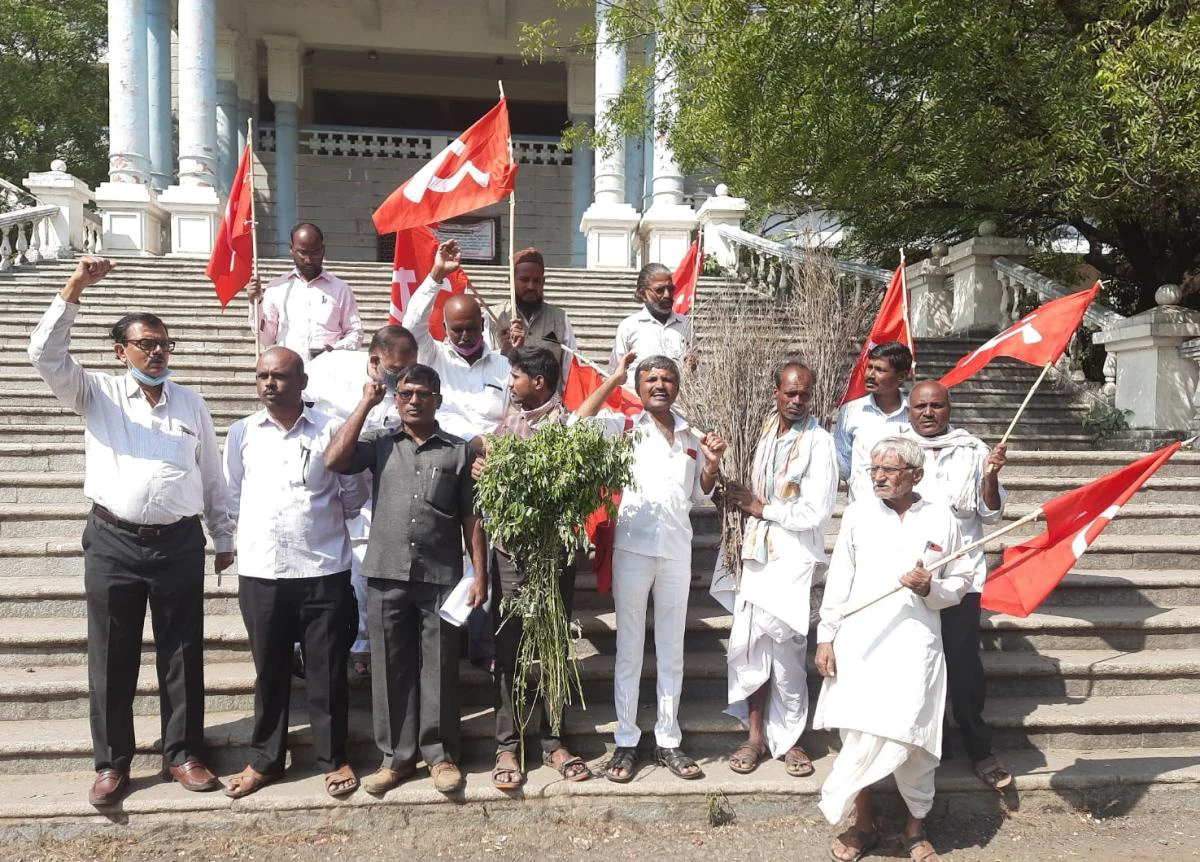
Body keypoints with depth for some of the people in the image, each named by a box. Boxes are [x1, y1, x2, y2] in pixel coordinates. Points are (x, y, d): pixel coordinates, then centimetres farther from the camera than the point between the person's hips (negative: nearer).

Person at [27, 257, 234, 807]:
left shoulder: (191, 404, 10)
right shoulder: (96, 394, 5)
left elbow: (212, 477, 13)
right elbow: (45, 354, -11)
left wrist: (225, 537, 13)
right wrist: (73, 290, -18)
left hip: (179, 543, 1)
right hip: (112, 543, -1)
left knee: (182, 655, 7)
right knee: (111, 657, 6)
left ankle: (183, 755, 20)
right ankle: (112, 762, 19)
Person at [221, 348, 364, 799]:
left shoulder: (331, 430, -1)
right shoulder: (241, 433, 6)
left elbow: (353, 497, 5)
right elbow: (233, 499, 13)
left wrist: (322, 521, 9)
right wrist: (262, 527, 8)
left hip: (324, 570, -2)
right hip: (260, 571, 2)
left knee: (327, 670, 7)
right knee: (269, 670, 13)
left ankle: (334, 758, 22)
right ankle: (264, 760, 27)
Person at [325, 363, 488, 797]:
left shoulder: (459, 451, 6)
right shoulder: (380, 442, 8)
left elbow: (471, 518, 5)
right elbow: (334, 461, -10)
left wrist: (480, 574, -1)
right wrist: (366, 404, -3)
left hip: (441, 576, -1)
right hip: (387, 574, 1)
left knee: (438, 668, 5)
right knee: (391, 668, 7)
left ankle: (440, 754, 18)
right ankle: (396, 756, 19)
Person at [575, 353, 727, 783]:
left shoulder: (693, 438, 12)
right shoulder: (626, 427, 1)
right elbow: (579, 423, -16)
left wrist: (713, 463, -1)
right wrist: (614, 378, -10)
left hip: (677, 551, 4)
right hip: (632, 548, -3)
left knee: (671, 650, 11)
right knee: (629, 649, 5)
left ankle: (668, 741, 21)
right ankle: (626, 742, 14)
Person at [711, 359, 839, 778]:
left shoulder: (819, 442, -9)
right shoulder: (764, 430, 9)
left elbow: (816, 512, -14)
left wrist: (761, 508, -7)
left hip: (793, 558, -5)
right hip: (756, 551, 5)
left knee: (785, 650, -2)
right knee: (748, 643, 5)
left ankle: (788, 739, 15)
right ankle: (756, 735, 17)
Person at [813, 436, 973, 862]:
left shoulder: (941, 519, 2)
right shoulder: (858, 512, 3)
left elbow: (961, 581, 8)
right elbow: (838, 580, 4)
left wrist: (929, 588, -13)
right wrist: (826, 636, 2)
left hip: (915, 646, 0)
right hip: (860, 644, 1)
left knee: (912, 739, 2)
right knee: (859, 737, 3)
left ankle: (915, 828, 24)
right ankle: (862, 824, 23)